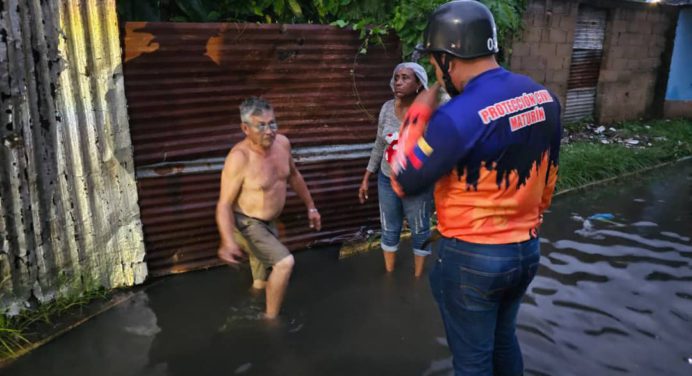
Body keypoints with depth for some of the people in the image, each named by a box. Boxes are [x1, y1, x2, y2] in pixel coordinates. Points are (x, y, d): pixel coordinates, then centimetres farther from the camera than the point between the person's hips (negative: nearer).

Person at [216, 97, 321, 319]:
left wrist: (310, 207, 12)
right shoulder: (239, 158, -31)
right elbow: (224, 204, -27)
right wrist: (228, 242, -39)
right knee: (285, 262, -20)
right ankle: (270, 319, 2)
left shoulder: (282, 143, -11)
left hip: (268, 222, 7)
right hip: (247, 224, -7)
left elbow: (293, 176, 7)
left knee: (266, 258, 31)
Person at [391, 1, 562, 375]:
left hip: (471, 258, -7)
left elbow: (403, 182, -16)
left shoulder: (458, 116, -27)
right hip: (527, 250, 8)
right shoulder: (544, 98, -2)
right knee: (504, 340, 28)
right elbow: (547, 179, 8)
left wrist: (418, 113, -8)